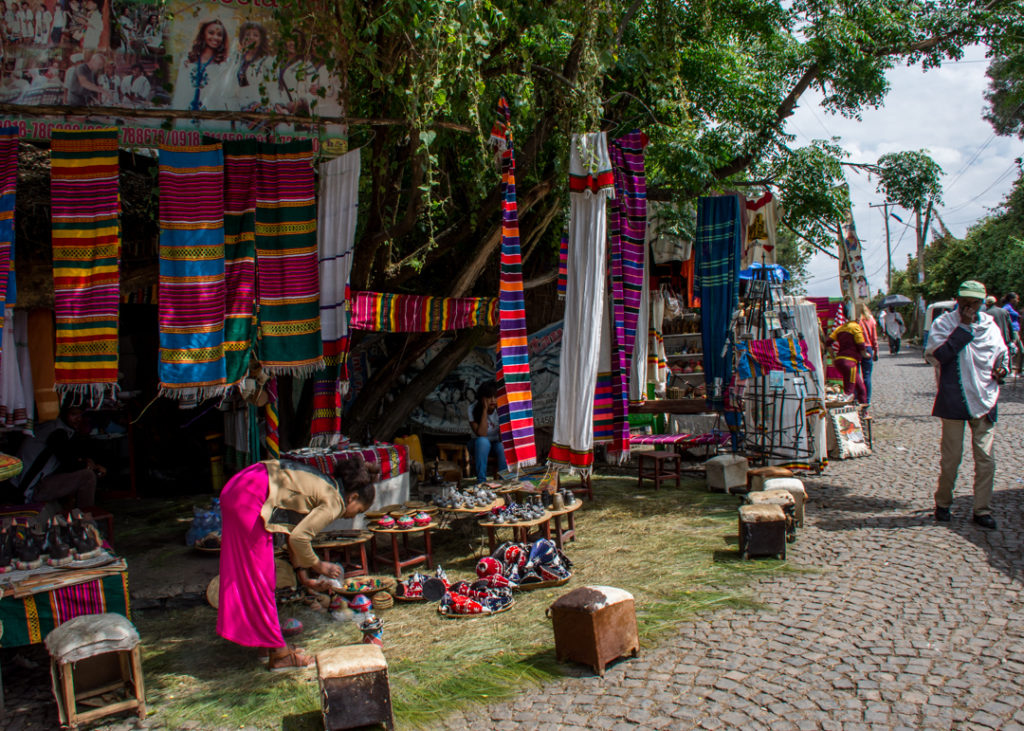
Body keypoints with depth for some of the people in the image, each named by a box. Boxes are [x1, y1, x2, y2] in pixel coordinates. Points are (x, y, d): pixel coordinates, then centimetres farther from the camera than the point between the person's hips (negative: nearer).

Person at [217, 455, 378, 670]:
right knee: (259, 578, 0)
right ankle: (279, 653, 11)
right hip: (250, 498, -10)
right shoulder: (335, 502, -8)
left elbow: (294, 531, 20)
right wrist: (318, 566, 0)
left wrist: (301, 571, 19)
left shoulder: (325, 486, 18)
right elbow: (299, 537, -15)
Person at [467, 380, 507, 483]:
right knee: (482, 441, -35)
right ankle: (481, 481, -32)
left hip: (497, 443, 1)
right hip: (479, 445, -1)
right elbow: (481, 434, -30)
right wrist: (485, 410, -31)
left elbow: (502, 437, -20)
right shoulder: (473, 409, -17)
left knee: (503, 447, -33)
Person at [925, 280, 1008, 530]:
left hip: (984, 400, 3)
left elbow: (1001, 354, 23)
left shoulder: (990, 325, 9)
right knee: (951, 457, 4)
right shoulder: (944, 324, -3)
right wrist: (964, 326, -17)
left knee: (985, 458, 3)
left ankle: (982, 509, 13)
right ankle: (942, 503, 22)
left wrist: (1001, 369, 1)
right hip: (953, 400, -3)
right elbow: (938, 354, -19)